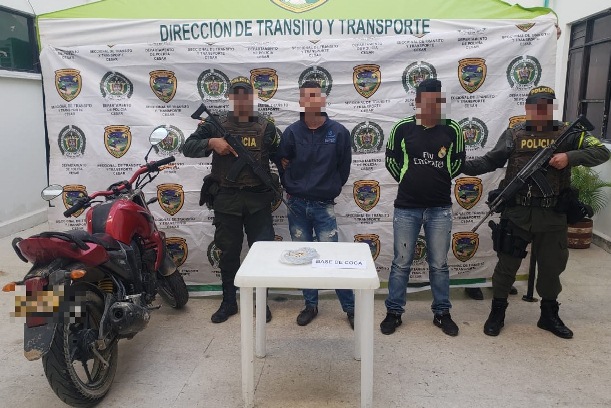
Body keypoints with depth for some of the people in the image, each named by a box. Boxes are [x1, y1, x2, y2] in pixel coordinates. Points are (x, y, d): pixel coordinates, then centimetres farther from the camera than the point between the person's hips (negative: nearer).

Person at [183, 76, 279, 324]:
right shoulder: (215, 124, 4)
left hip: (258, 198, 0)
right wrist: (211, 142, -18)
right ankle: (229, 302, 26)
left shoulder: (266, 127, 7)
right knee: (228, 252, 10)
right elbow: (188, 147, 0)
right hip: (226, 199, 0)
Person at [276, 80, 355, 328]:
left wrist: (332, 189, 8)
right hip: (297, 205, 3)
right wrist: (292, 187, 8)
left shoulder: (338, 132, -5)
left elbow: (344, 166, 5)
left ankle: (350, 307, 14)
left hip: (323, 205, -2)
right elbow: (282, 164, 10)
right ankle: (310, 305, 26)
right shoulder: (292, 132, -2)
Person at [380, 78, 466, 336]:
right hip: (406, 207, -1)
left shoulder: (451, 129, 1)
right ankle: (394, 312, 21)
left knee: (439, 265, 11)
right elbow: (391, 159, 5)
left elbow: (458, 161, 11)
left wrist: (440, 180, 5)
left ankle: (442, 313, 27)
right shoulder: (402, 128, -3)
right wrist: (408, 180, 4)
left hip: (440, 208, 1)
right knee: (401, 264, 8)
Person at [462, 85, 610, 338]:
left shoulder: (567, 133, 3)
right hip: (516, 214, -1)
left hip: (553, 216, 2)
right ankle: (497, 312, 24)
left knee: (552, 266, 15)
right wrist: (459, 166, -12)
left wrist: (570, 157, -19)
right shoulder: (513, 135, 2)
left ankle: (549, 315, 35)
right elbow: (488, 162, 1)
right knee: (507, 264, 7)